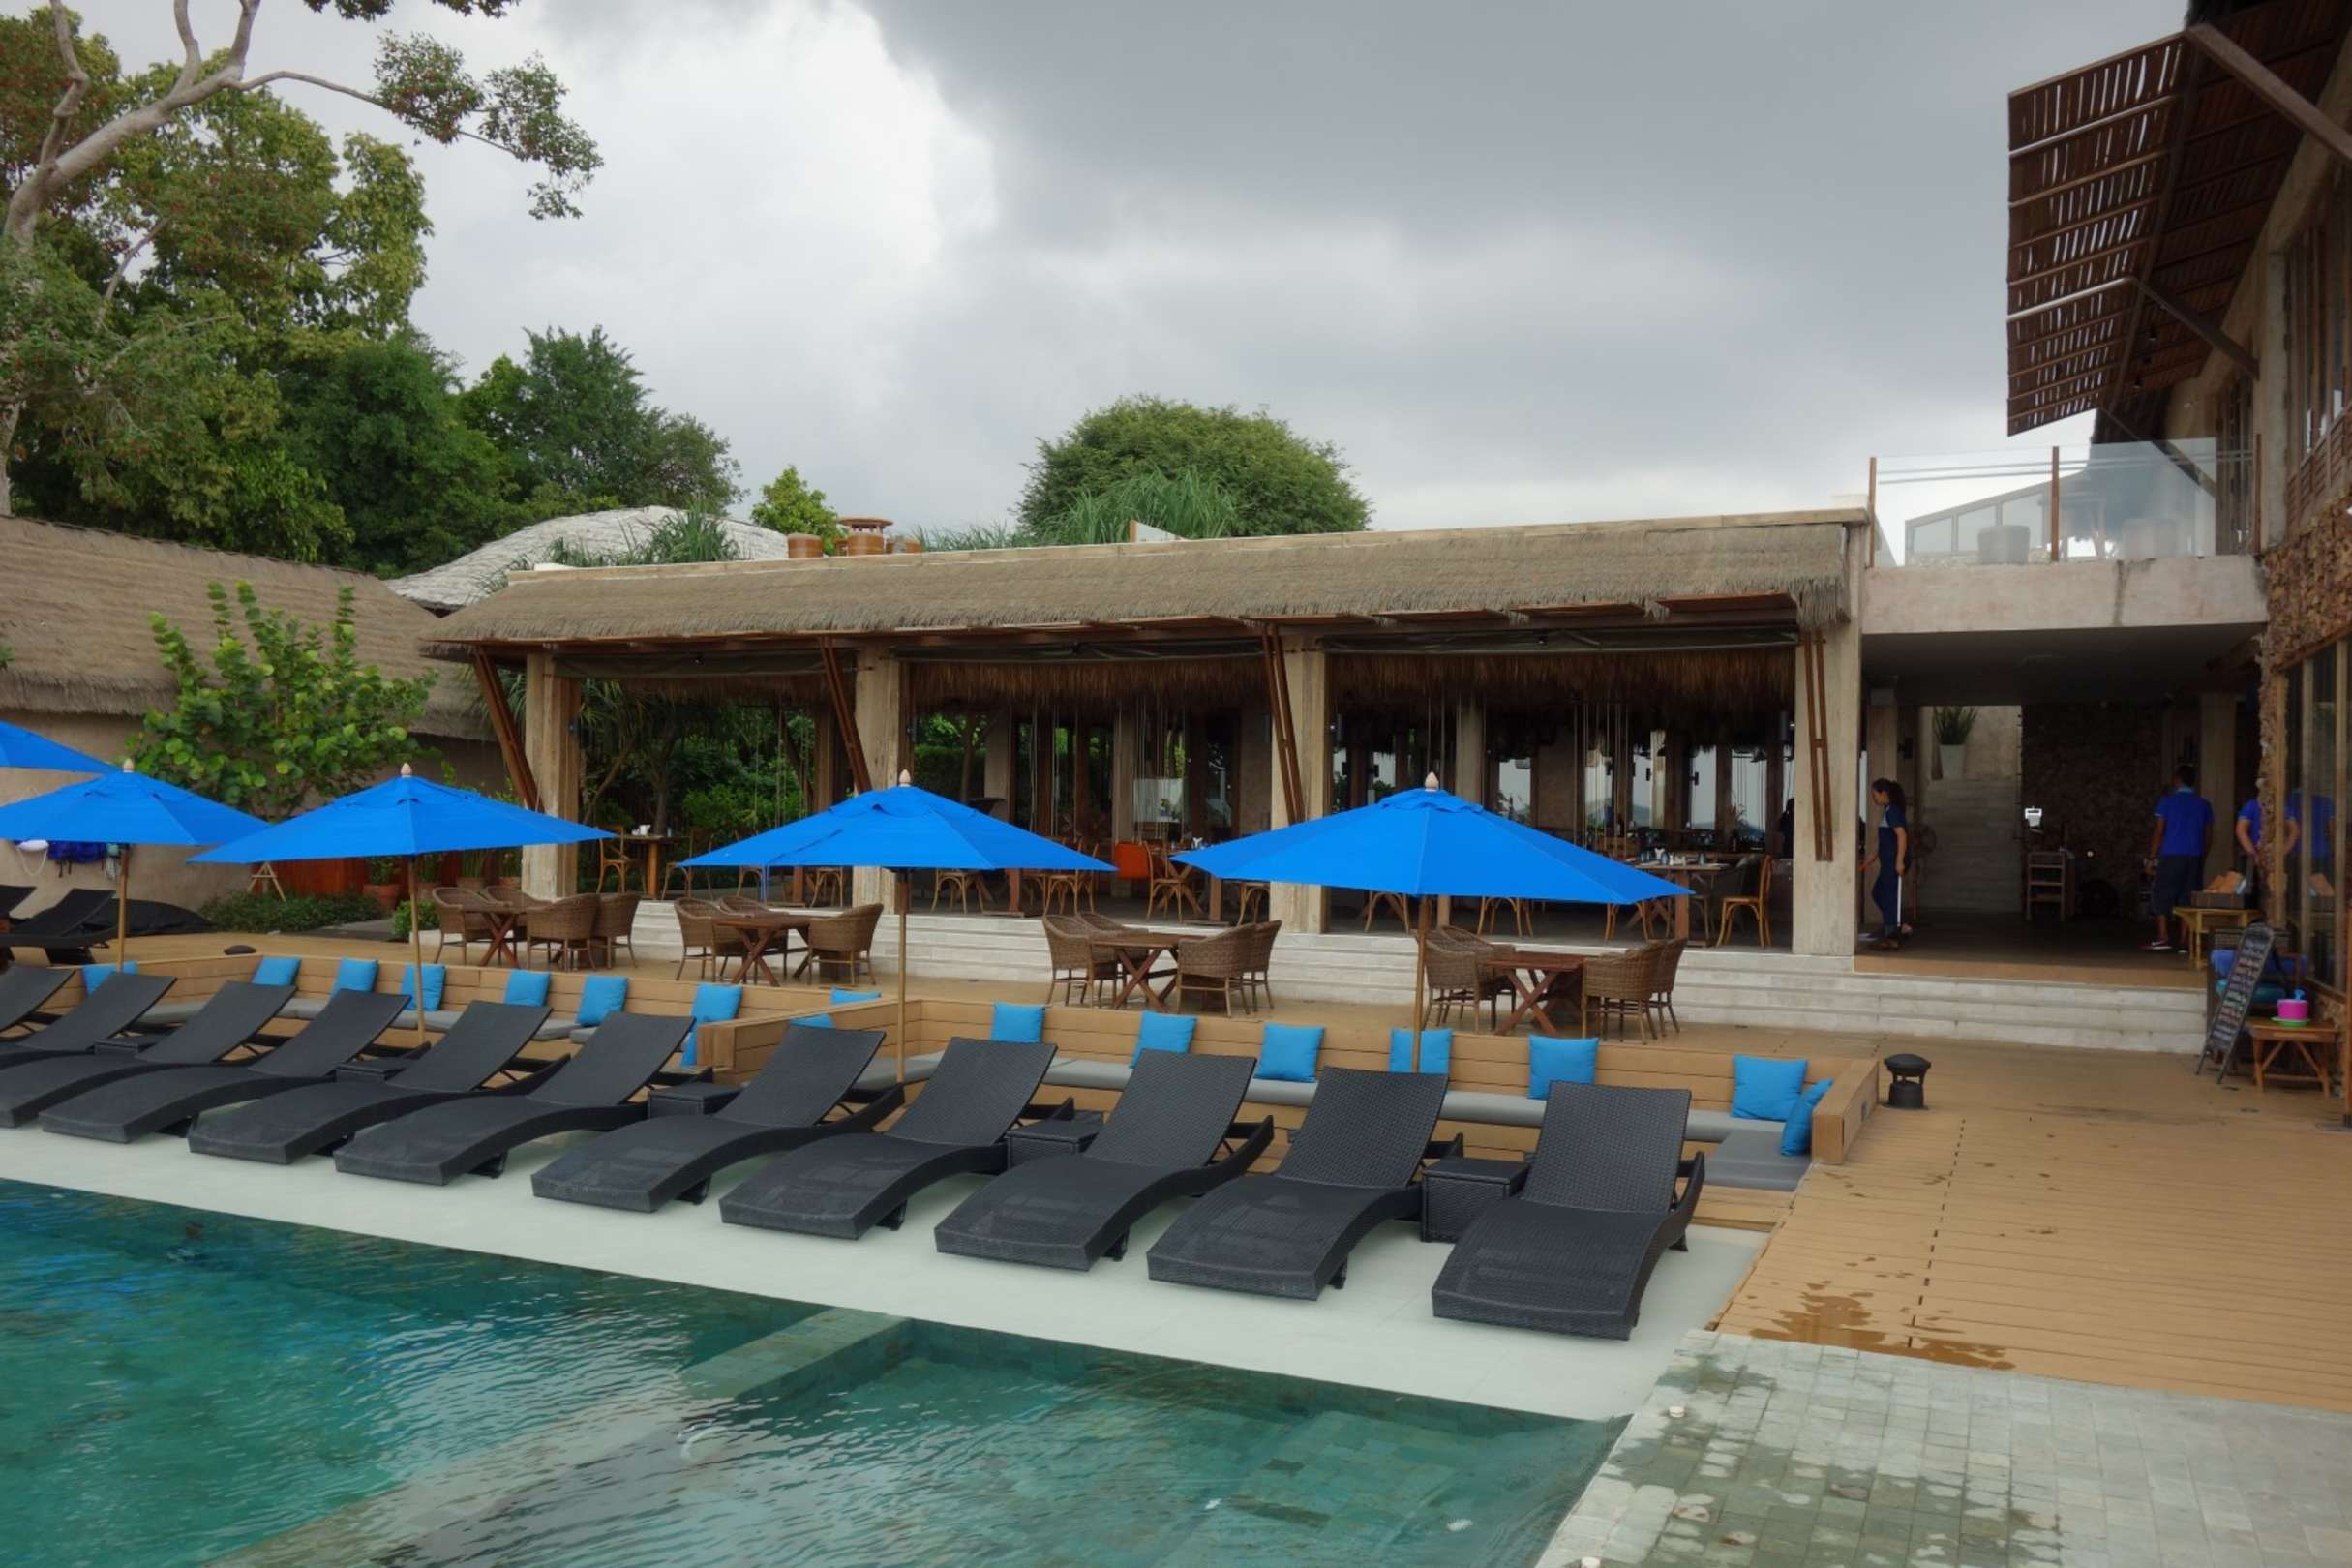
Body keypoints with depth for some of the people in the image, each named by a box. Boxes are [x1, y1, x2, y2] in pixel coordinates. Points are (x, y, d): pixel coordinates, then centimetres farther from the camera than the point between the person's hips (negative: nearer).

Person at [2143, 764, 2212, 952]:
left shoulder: (2168, 801, -1)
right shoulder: (2204, 805, 10)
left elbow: (2159, 831, -4)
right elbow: (2208, 835, 11)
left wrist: (2152, 856, 1)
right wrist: (2201, 858, 20)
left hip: (2171, 856, -4)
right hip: (2195, 857, 4)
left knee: (2161, 896, -2)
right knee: (2188, 898, 6)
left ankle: (2163, 938, -12)